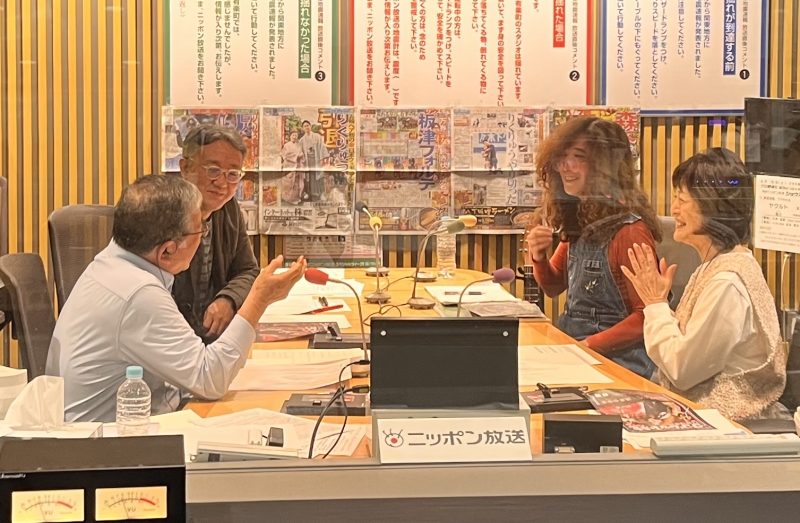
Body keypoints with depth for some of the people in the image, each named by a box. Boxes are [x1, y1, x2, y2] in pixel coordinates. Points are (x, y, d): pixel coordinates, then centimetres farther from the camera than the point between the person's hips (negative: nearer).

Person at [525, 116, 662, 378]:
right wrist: (539, 258, -1)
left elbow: (646, 318, -17)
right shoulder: (577, 222, 7)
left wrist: (585, 346, -20)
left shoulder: (628, 230, -18)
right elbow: (554, 287, 20)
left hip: (619, 359, -7)